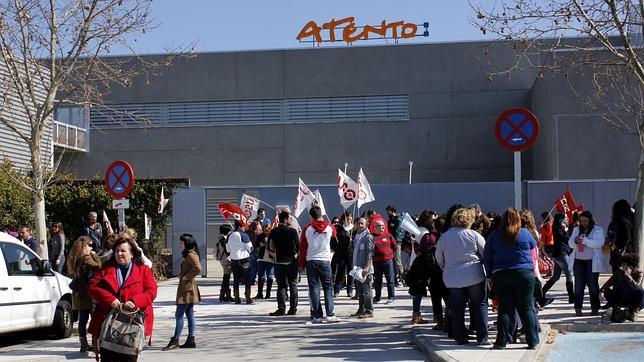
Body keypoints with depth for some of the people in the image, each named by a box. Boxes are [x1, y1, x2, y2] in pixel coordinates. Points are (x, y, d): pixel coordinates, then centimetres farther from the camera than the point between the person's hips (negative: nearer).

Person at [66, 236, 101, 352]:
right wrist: (94, 255, -6)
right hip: (87, 292, -8)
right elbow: (98, 266, -20)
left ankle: (84, 344, 13)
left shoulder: (74, 258, 12)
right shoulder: (86, 258, -14)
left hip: (79, 293, 8)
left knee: (82, 318, 10)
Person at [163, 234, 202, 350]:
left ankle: (175, 340, -6)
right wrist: (182, 275, 10)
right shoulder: (188, 255, 17)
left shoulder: (191, 255, -14)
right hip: (186, 288, 11)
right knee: (189, 313, 9)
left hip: (187, 288, -11)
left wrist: (186, 277, -18)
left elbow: (198, 269, -27)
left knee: (179, 314, -8)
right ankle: (191, 340, 11)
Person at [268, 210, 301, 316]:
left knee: (281, 285, 3)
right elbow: (299, 247, -7)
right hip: (292, 262, -2)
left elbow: (270, 249, 5)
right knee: (293, 285, 7)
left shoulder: (273, 232, 2)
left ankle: (281, 308, -6)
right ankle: (293, 308, 7)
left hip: (279, 263, 2)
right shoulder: (292, 231, -8)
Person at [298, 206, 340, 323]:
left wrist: (302, 264, 12)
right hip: (325, 261, 0)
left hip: (311, 261, 0)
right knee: (328, 287, 6)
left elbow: (303, 248, 1)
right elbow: (334, 233, 24)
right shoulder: (329, 227, 0)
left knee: (314, 288, 4)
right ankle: (330, 315, -2)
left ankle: (317, 316, 2)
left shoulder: (307, 229, -3)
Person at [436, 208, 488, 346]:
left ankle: (460, 338, 11)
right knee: (480, 306, 6)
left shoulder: (444, 237, 1)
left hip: (452, 279, 3)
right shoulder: (474, 235, -8)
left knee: (457, 308, 9)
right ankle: (482, 338, 5)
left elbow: (439, 259, 10)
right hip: (474, 277, -3)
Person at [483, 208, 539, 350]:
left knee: (505, 308, 6)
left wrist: (489, 275, 11)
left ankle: (501, 342, 5)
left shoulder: (494, 236, 1)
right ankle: (532, 342, 6)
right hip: (524, 274, -1)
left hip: (501, 276, 1)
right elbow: (534, 245, 17)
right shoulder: (524, 233, -2)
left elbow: (487, 257, 5)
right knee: (527, 308, 4)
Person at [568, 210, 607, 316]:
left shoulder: (598, 230, 0)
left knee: (593, 285, 1)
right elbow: (570, 244, 12)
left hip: (592, 262, -3)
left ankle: (595, 308, 8)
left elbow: (599, 243, -14)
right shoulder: (576, 230, 14)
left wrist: (585, 240, -23)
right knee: (579, 285, 0)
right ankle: (578, 308, 2)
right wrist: (575, 241, -11)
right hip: (578, 261, 4)